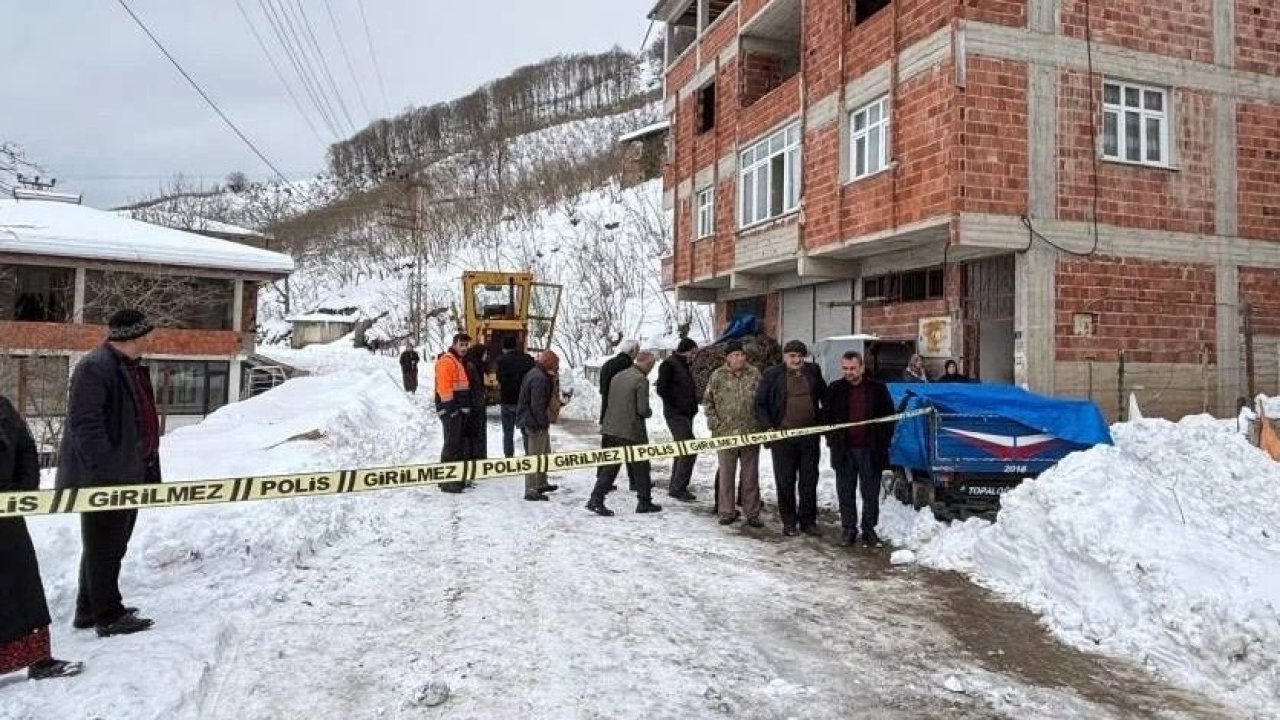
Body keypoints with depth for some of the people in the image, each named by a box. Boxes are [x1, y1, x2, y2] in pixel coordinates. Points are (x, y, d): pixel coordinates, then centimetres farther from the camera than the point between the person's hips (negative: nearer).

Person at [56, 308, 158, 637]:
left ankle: (89, 610, 30)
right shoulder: (94, 368, -16)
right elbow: (85, 424, -22)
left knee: (113, 546, 18)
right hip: (103, 478, -10)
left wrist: (150, 467, 20)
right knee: (104, 548, -1)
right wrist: (103, 467, -25)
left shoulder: (133, 369, 15)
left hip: (128, 475, 10)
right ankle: (108, 617, 7)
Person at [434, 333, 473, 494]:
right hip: (450, 409, -10)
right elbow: (444, 386, -20)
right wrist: (450, 407, -22)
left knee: (460, 444, 14)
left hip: (461, 409, 10)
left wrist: (465, 407, 20)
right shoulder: (447, 361, -12)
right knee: (451, 444, -9)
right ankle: (447, 482, -6)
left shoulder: (460, 361, 19)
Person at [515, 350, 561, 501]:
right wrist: (544, 422, -20)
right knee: (535, 456, -4)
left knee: (544, 454, 22)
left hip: (529, 420, 11)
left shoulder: (536, 374, 12)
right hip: (536, 423, -11)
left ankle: (541, 483, 35)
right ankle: (531, 491, 2)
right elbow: (538, 405, -26)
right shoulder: (539, 379, -22)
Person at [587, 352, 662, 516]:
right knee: (640, 467, 9)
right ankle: (644, 501, 19)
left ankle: (596, 499, 2)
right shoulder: (641, 380, -13)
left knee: (609, 467, 10)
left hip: (610, 429, 7)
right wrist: (649, 412, 5)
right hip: (631, 431, -7)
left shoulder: (617, 376, 11)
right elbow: (643, 409, -18)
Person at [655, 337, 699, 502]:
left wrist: (693, 407, 11)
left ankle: (675, 487, 21)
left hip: (686, 414, 9)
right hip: (676, 415, -9)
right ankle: (678, 488, -9)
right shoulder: (669, 365, -10)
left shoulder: (686, 366, 17)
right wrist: (675, 407, -14)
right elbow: (662, 389, -16)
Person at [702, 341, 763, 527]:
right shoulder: (718, 376, -1)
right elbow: (707, 401, 6)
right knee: (725, 475, 7)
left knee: (750, 475, 9)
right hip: (725, 434, -1)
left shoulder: (754, 374, 4)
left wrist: (761, 423, 1)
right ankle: (726, 512, 18)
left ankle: (752, 513, 18)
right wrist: (714, 423, -3)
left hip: (751, 433, 1)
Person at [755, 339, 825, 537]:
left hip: (810, 434, 3)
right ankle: (789, 522, 16)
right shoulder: (772, 374, -2)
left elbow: (825, 397, 19)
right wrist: (769, 426, -9)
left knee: (809, 480, 9)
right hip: (783, 435, -3)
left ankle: (808, 521, 21)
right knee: (785, 482, 5)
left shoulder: (813, 371, 6)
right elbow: (760, 403, 0)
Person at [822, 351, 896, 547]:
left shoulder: (877, 389, 1)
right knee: (846, 492, 8)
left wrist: (884, 442, -2)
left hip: (870, 450, -1)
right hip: (843, 450, 1)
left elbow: (889, 416, 5)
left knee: (871, 493, 6)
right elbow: (826, 416, 10)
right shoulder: (835, 389, 5)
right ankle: (848, 528, 19)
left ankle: (869, 529, 18)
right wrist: (831, 439, 0)